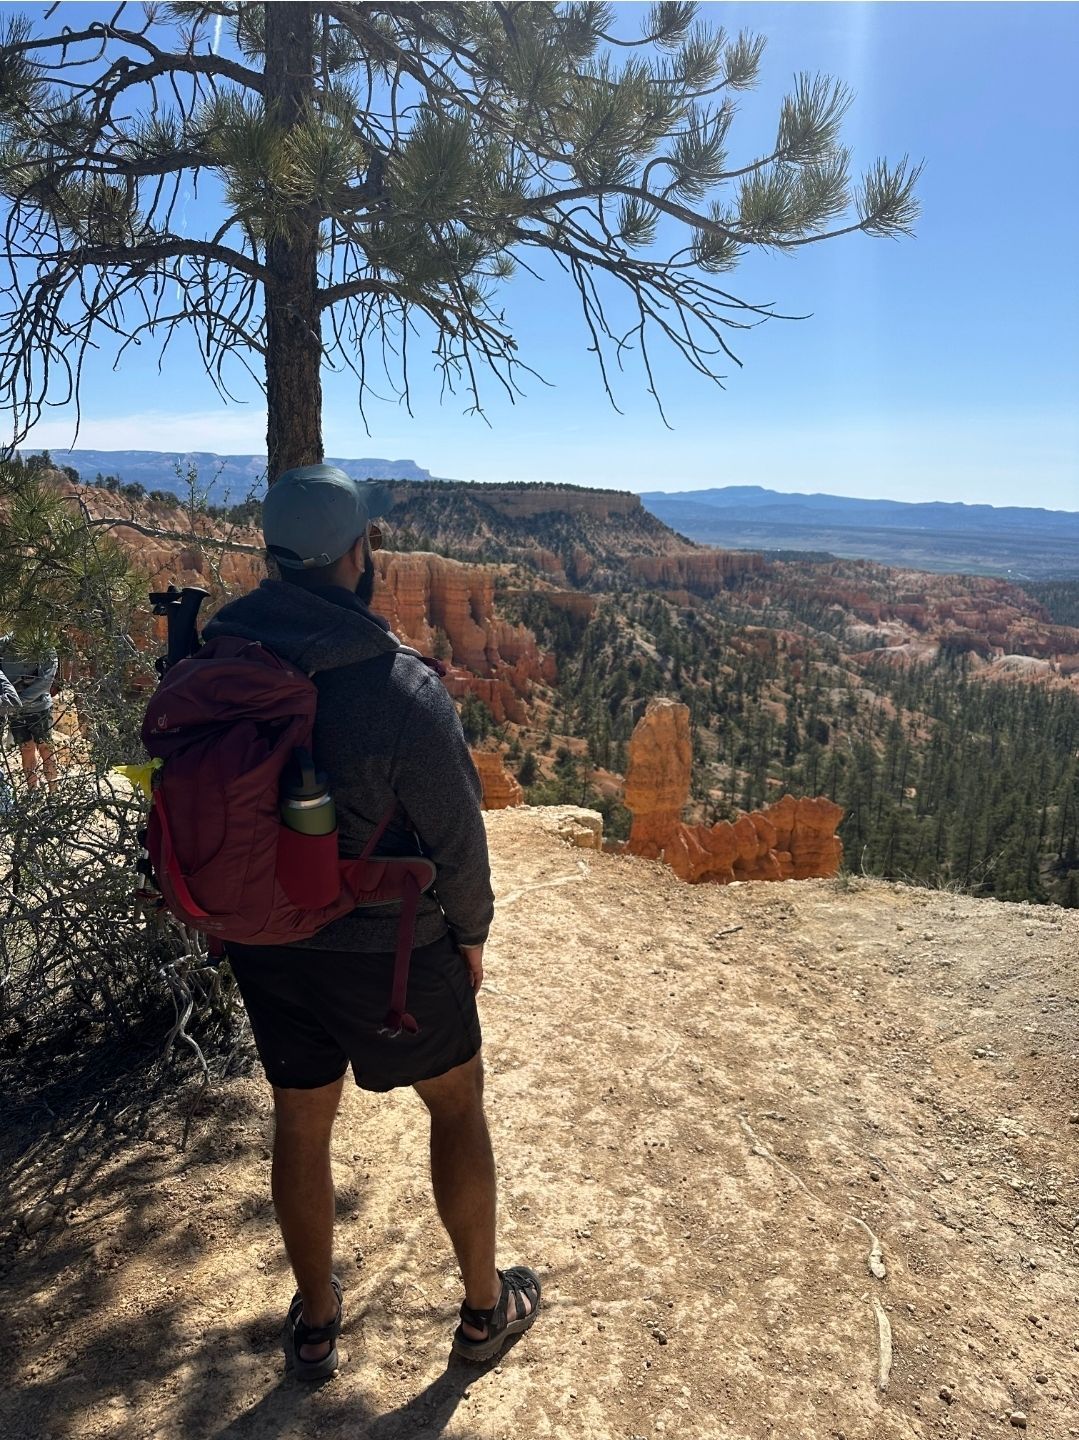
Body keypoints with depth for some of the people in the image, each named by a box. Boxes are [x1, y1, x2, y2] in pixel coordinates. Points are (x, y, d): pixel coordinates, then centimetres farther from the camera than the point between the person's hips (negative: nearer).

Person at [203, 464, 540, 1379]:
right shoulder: (402, 689, -25)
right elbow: (455, 834, -16)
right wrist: (471, 934, 2)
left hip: (264, 944, 5)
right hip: (387, 950, -4)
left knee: (301, 1125, 23)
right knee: (457, 1104, 20)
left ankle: (315, 1323, 45)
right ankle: (486, 1309, 38)